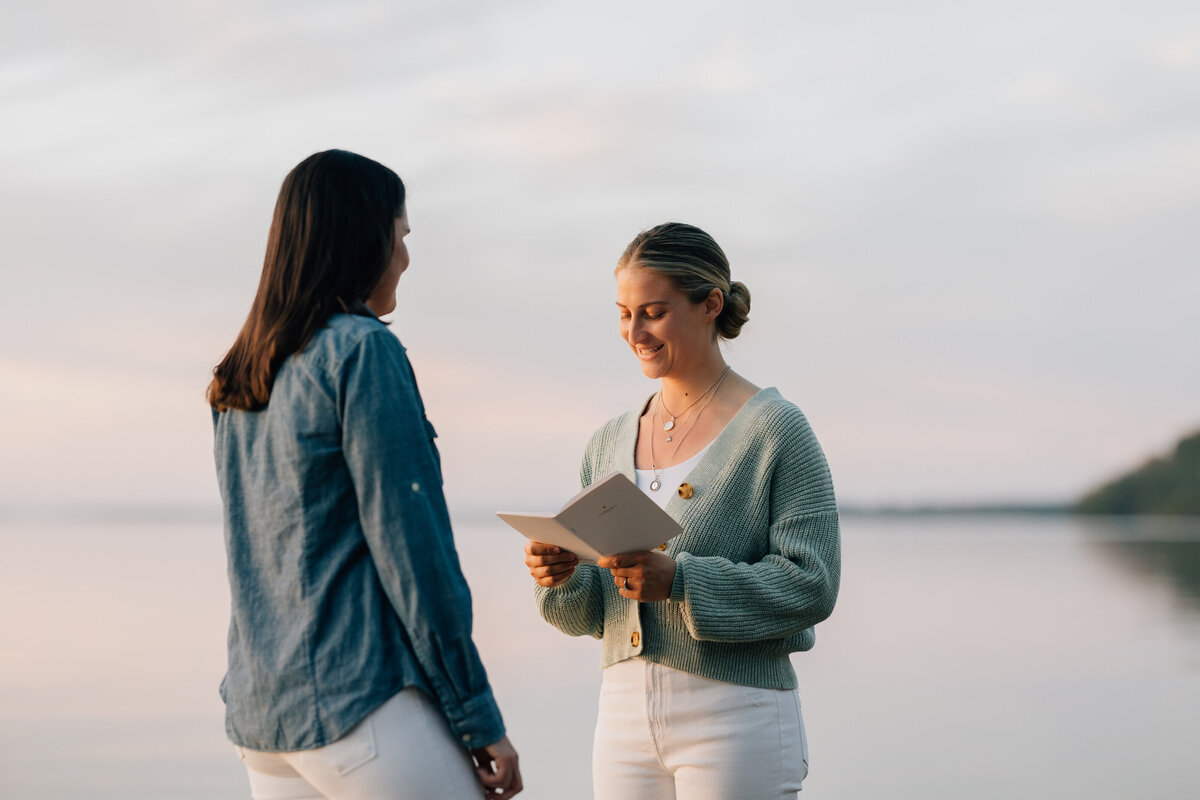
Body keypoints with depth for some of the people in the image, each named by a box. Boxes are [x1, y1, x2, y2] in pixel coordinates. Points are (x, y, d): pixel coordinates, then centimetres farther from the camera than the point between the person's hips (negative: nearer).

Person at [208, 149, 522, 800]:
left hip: (259, 716, 8)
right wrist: (480, 722, -10)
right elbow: (410, 550, -13)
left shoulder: (236, 382, 14)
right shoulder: (363, 350, -10)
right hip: (361, 703, -8)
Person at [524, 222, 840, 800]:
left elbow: (812, 584, -12)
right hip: (624, 714, 5)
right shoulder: (609, 443, 12)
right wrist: (560, 576, -8)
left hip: (737, 718, -5)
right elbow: (590, 612, 15)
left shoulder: (775, 428, -5)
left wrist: (680, 579, -21)